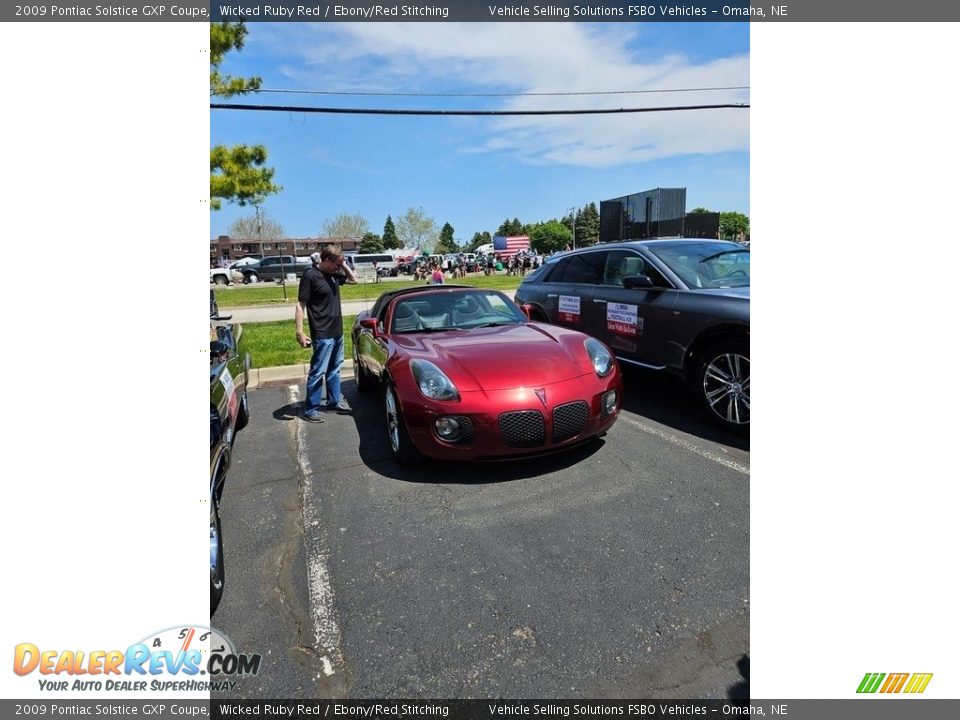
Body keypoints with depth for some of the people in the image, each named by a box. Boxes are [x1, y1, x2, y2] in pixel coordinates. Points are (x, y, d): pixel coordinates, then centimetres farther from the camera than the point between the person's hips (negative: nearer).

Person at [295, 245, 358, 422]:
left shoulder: (334, 274, 7)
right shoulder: (311, 276, -14)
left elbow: (354, 280, 24)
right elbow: (300, 305, -14)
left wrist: (344, 265, 7)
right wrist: (300, 332, -20)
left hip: (338, 332, 8)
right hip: (322, 335, -8)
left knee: (334, 369, 17)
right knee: (318, 372, -1)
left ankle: (334, 401, 30)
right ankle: (310, 409, 9)